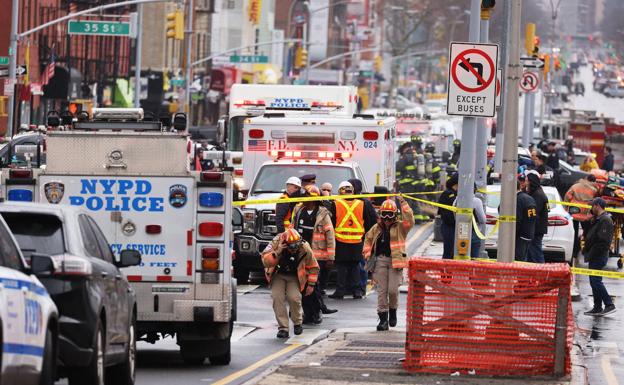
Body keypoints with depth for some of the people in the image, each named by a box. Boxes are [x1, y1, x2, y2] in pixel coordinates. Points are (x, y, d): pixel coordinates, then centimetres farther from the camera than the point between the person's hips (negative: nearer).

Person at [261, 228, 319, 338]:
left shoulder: (304, 249, -18)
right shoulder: (276, 244, -22)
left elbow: (313, 267, -3)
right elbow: (265, 262, -26)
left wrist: (311, 284, -2)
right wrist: (277, 253, -41)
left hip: (294, 277, 0)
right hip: (278, 275, 0)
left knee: (294, 298, -22)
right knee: (277, 297, -21)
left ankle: (298, 323, 5)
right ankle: (283, 328, -13)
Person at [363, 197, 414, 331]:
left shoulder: (400, 227, 4)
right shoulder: (376, 228, 13)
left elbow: (410, 221, -14)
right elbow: (368, 239, 24)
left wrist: (403, 204, -15)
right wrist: (367, 255, 12)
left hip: (395, 261, -3)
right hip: (380, 260, 3)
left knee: (393, 289, -9)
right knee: (381, 290, 1)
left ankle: (393, 310, 21)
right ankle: (383, 318, 5)